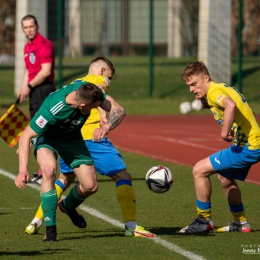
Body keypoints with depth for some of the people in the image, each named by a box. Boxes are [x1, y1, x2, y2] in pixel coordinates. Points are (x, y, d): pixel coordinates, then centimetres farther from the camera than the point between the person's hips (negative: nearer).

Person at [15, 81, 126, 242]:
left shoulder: (88, 91, -30)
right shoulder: (52, 110, -42)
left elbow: (119, 110, -28)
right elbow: (26, 136, -33)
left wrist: (107, 127, -50)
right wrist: (23, 169, -43)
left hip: (72, 138, 5)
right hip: (46, 137, -5)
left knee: (91, 186, -1)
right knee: (49, 170, -36)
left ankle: (69, 206, 35)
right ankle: (50, 228, -25)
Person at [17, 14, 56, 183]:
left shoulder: (44, 44, -12)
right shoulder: (28, 47, 17)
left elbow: (46, 71, -20)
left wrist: (29, 86, -14)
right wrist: (23, 88, 11)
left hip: (44, 90, -10)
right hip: (35, 93, 10)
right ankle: (43, 171, 18)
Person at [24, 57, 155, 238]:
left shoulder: (74, 84, 27)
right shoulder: (100, 80, 10)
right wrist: (102, 113, -29)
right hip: (92, 137, -6)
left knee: (65, 178, 27)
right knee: (122, 175, 1)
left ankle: (37, 221, 21)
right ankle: (131, 225, -11)